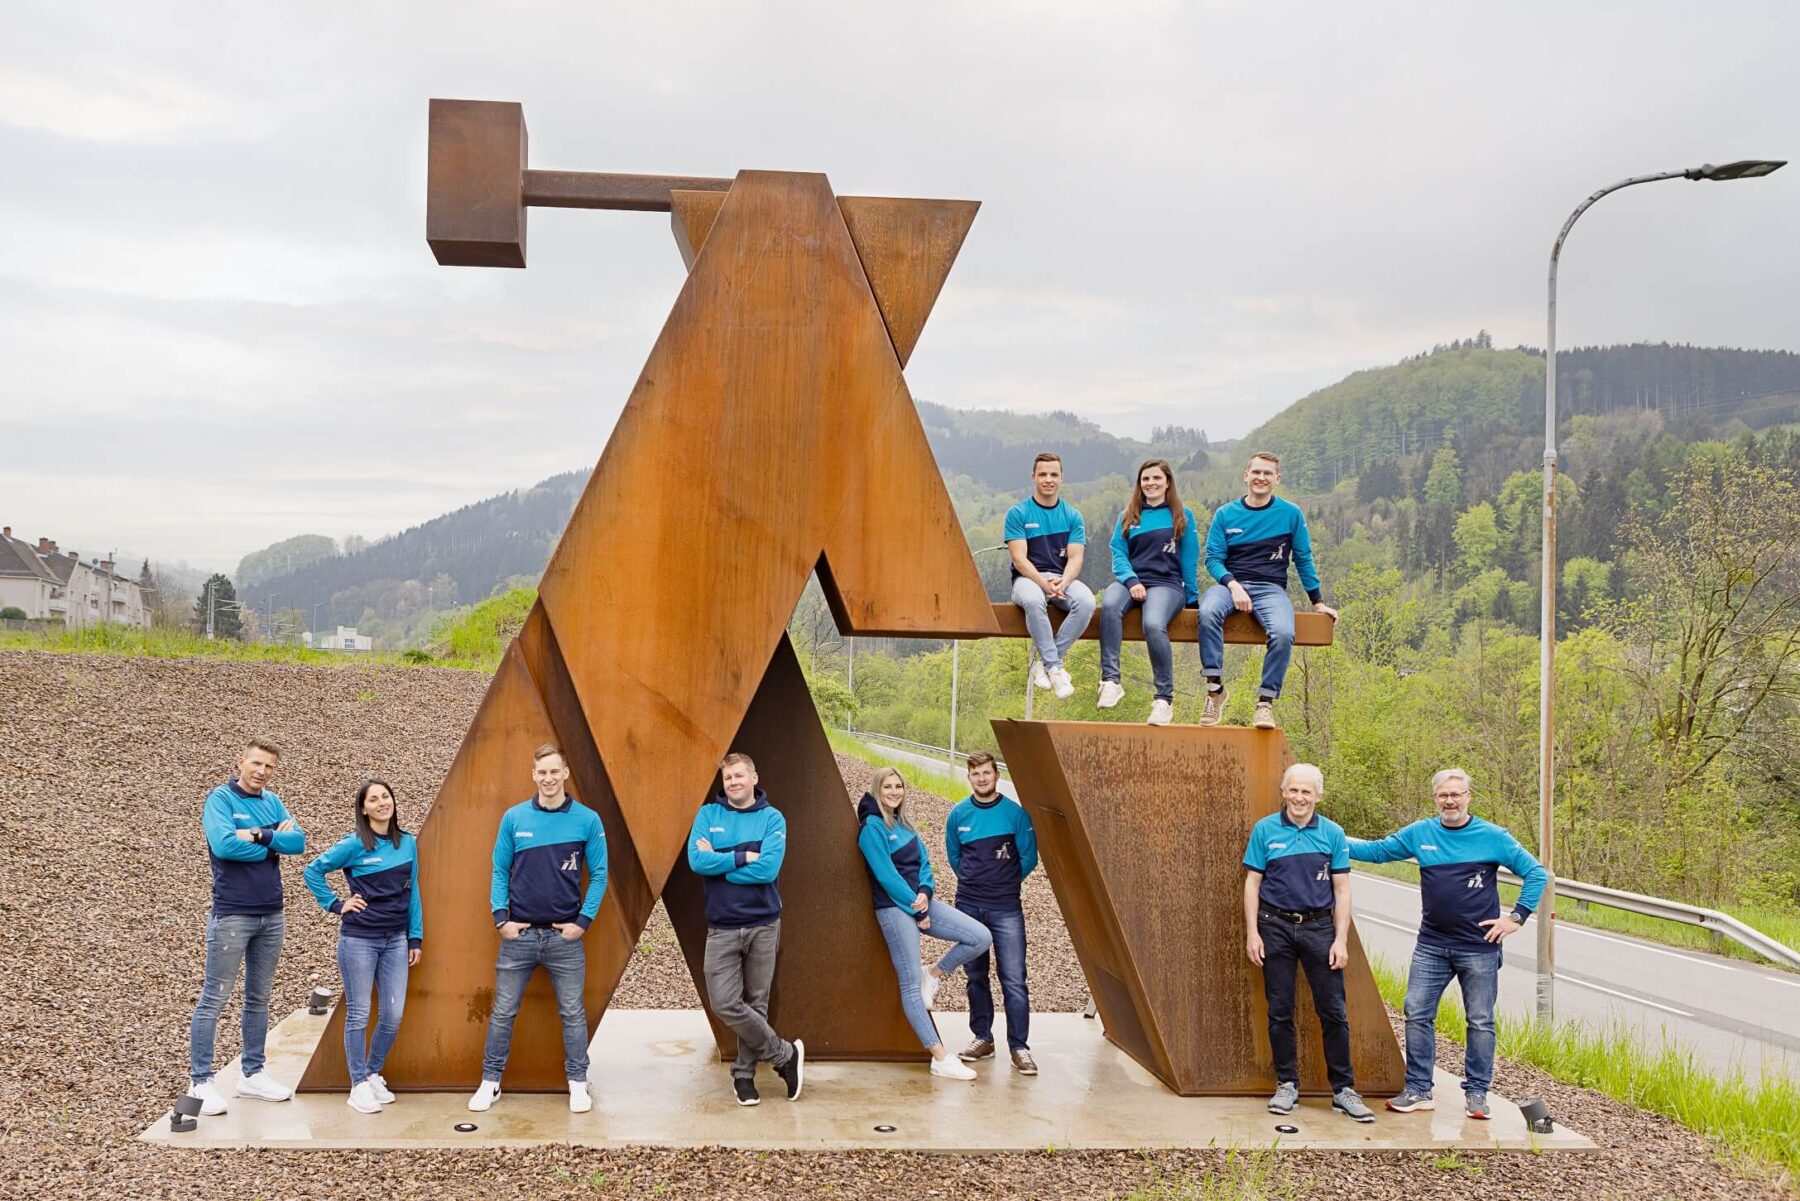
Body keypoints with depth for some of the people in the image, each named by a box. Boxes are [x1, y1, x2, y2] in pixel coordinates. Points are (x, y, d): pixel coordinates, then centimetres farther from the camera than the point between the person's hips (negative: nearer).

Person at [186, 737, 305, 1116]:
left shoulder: (273, 802, 10)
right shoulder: (221, 798, -7)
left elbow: (298, 842, -3)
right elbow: (223, 844, -23)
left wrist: (259, 835, -17)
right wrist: (272, 840, -10)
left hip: (272, 915, 7)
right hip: (232, 915, -7)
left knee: (259, 999, 13)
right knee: (214, 1000, -2)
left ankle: (253, 1075, 22)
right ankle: (200, 1083, 2)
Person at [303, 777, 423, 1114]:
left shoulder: (408, 843, 6)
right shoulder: (354, 844, -7)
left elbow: (412, 893, 11)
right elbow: (313, 872, -1)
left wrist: (416, 937, 9)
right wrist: (336, 904, -5)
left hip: (395, 940, 4)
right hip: (359, 940, -4)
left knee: (393, 1015, 4)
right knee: (359, 1015, 2)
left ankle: (374, 1074, 23)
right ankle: (359, 1085, 11)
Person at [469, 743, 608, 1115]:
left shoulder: (587, 820, -2)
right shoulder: (513, 818, 1)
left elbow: (598, 874, 1)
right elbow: (500, 871, 6)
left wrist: (583, 921, -6)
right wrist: (500, 917, -3)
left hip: (566, 935, -1)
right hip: (518, 933, 1)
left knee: (573, 1012, 6)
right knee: (503, 1012, 7)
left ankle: (578, 1084, 17)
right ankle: (490, 1083, 19)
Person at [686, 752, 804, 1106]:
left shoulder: (772, 818, 0)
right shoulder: (708, 815, 4)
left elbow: (769, 869, -15)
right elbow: (697, 860, -11)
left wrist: (719, 863, -11)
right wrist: (743, 857, -12)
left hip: (763, 926, -1)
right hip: (721, 928, 1)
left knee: (755, 1003, 5)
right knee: (724, 1003, -8)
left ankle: (744, 1073, 21)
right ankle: (785, 1054, 7)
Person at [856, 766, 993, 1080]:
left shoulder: (904, 825, 15)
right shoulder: (872, 827, -9)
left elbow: (923, 862, 10)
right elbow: (886, 875, -13)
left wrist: (925, 893, -10)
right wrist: (915, 908, -10)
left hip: (920, 902, 8)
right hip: (894, 909, -8)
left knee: (981, 937, -6)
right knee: (910, 985, -6)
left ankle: (934, 975, 13)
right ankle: (940, 1059, -5)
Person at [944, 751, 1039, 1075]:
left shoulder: (1015, 813, -5)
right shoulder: (959, 814, 4)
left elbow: (1029, 858, 3)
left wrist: (1005, 882, 9)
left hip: (1006, 908, -3)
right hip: (968, 906, 3)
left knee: (1014, 979, -8)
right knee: (975, 976, 11)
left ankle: (1019, 1047, -3)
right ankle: (982, 1038, 23)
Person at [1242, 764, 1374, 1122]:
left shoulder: (1333, 833, 2)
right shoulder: (1265, 830, 1)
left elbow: (1341, 890, 4)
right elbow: (1252, 883, 3)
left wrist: (1341, 939, -3)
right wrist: (1252, 932, -4)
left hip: (1319, 928, 0)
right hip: (1276, 927, 0)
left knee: (1333, 1011, -1)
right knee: (1280, 1011, 5)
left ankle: (1344, 1090, 8)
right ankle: (1287, 1084, 17)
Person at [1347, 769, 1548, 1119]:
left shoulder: (1493, 837, -4)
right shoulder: (1419, 833, 3)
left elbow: (1536, 874, -2)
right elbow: (1377, 850, 11)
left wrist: (1516, 917, -7)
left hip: (1479, 947, -3)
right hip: (1431, 945, 3)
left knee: (1480, 1022, 4)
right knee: (1417, 1014, 1)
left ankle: (1476, 1092, 16)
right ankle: (1418, 1090, 10)